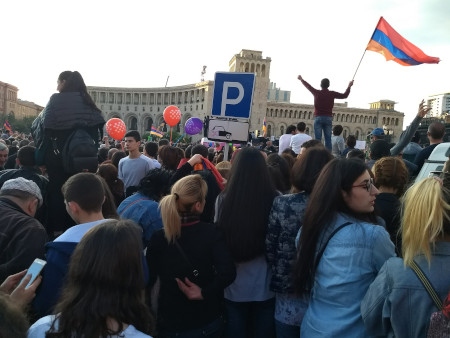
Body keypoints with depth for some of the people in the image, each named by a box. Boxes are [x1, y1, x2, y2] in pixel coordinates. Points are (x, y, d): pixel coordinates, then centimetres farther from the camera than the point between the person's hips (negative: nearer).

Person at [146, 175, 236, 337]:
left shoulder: (158, 238, -13)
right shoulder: (211, 232, -16)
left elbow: (149, 279, -4)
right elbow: (228, 272, -28)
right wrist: (204, 293, -16)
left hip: (171, 323, 0)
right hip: (208, 321, 0)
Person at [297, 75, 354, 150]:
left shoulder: (317, 92, 1)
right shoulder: (332, 94, 3)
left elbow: (308, 86, 18)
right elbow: (345, 95, 15)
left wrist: (301, 79, 35)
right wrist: (349, 86, 31)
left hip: (318, 117, -1)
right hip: (328, 118, 1)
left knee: (317, 139, -6)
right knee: (328, 139, 0)